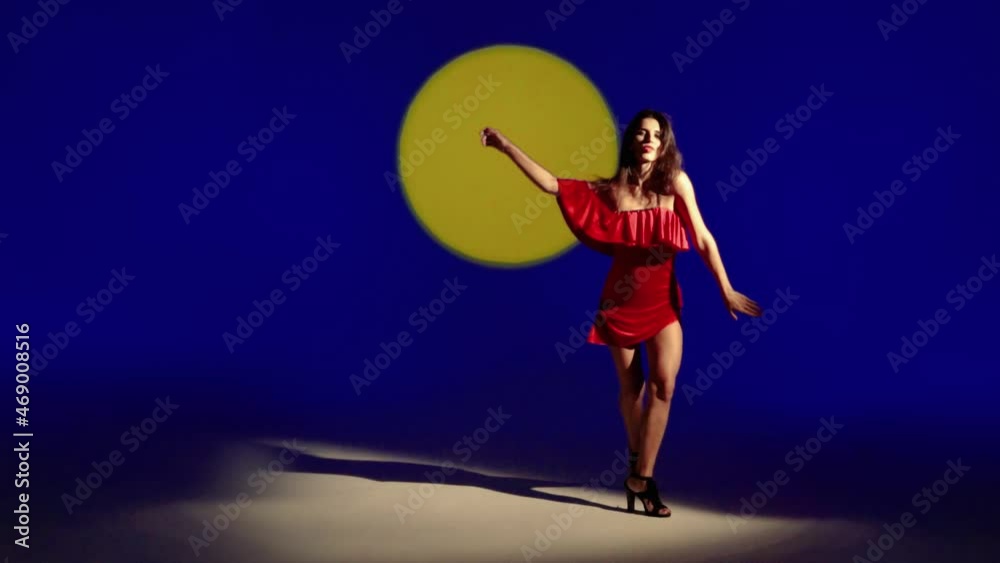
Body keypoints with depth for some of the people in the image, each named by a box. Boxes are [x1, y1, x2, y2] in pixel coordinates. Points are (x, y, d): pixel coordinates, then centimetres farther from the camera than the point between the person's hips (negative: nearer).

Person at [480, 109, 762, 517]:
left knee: (663, 385, -14)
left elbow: (703, 239, -4)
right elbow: (551, 184, -2)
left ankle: (641, 477, -7)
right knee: (631, 387, 9)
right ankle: (637, 463, 31)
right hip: (622, 298, 1)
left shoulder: (675, 183, -5)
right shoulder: (611, 188, -1)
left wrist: (726, 290, -6)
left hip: (662, 299, -1)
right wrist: (507, 147, -5)